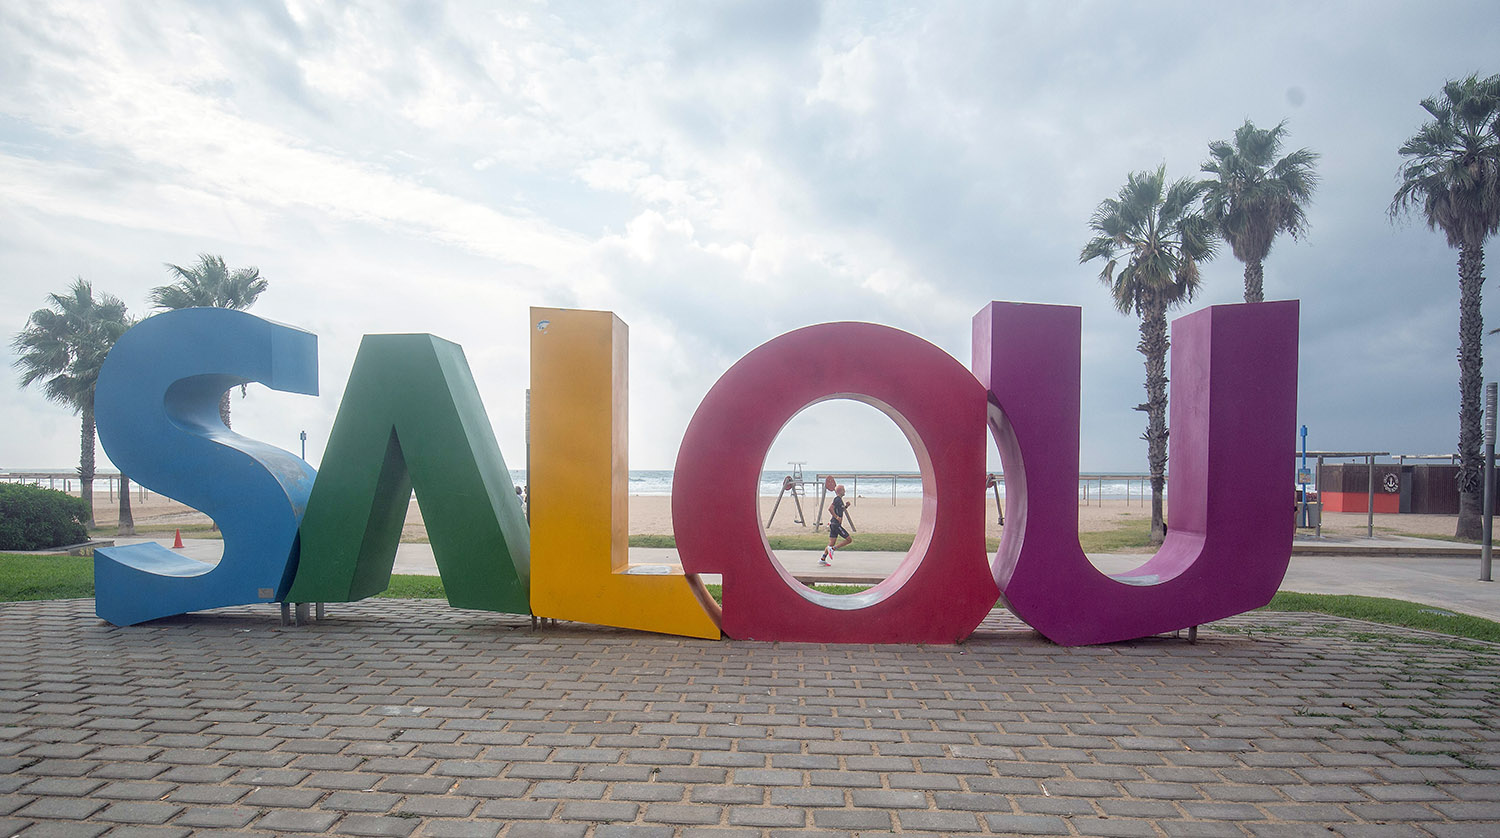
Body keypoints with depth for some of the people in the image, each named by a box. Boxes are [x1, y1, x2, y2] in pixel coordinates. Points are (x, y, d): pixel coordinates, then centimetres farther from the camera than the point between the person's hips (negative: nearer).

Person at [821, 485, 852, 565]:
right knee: (849, 540, -5)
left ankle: (822, 559, 6)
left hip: (833, 524, 10)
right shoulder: (837, 499, -13)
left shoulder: (840, 499, 18)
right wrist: (837, 517, -23)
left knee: (832, 543, 8)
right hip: (836, 524, -10)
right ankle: (832, 549, -9)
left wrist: (846, 506, 15)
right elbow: (830, 508, -24)